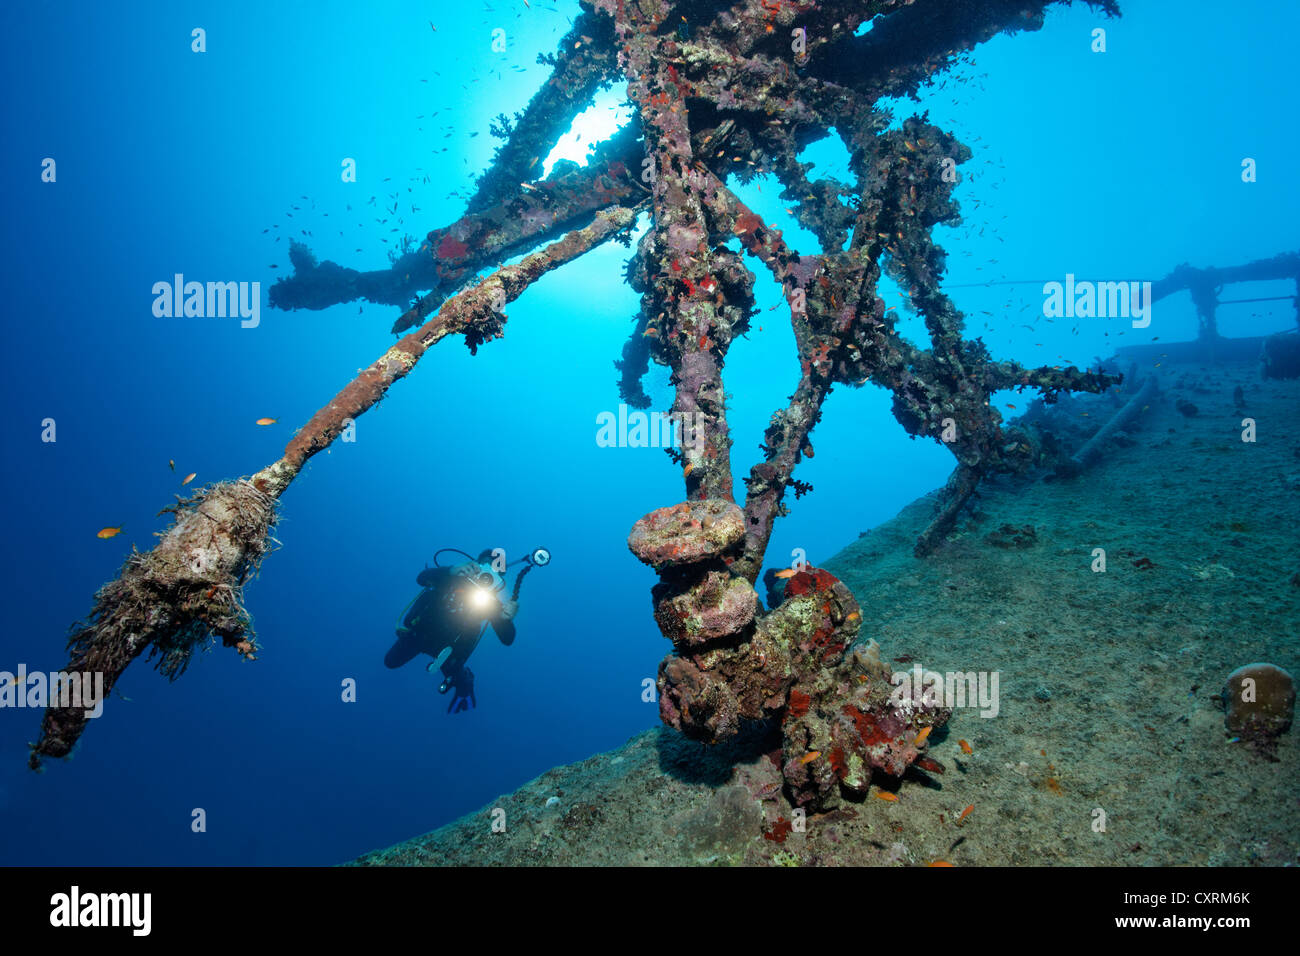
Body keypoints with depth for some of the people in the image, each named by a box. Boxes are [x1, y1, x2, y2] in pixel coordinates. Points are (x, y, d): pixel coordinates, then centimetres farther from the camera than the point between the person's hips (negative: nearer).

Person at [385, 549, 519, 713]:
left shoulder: (492, 602, -24)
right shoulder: (457, 577, -28)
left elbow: (507, 640, -24)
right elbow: (421, 578, -44)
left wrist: (507, 619, -47)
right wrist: (451, 572, -62)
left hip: (448, 646, 0)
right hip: (420, 631, 0)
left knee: (462, 682, 6)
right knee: (391, 662, 15)